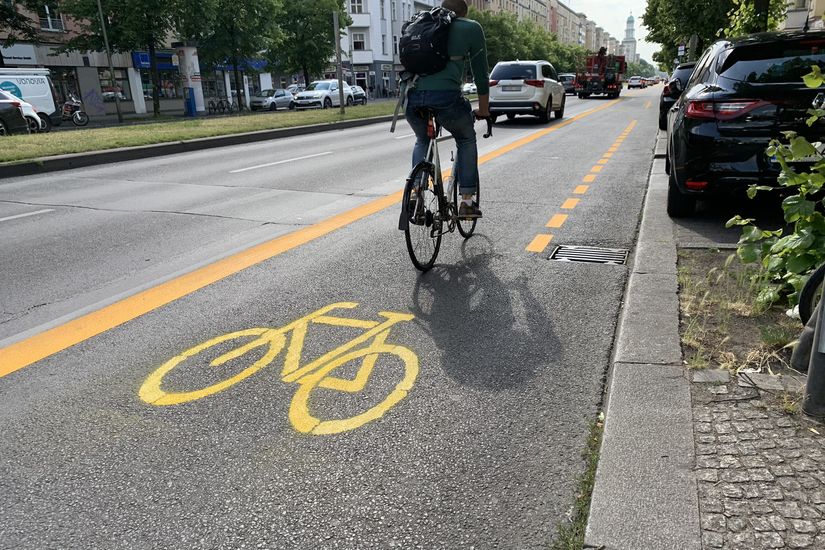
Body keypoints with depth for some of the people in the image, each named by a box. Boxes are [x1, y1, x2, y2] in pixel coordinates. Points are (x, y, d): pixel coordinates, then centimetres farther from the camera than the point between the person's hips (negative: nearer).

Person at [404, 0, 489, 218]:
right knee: (466, 140, 25)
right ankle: (467, 201, 19)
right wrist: (484, 110, 28)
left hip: (411, 96, 4)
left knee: (422, 141, 33)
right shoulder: (471, 28, 15)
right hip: (446, 96, -3)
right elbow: (481, 74, 16)